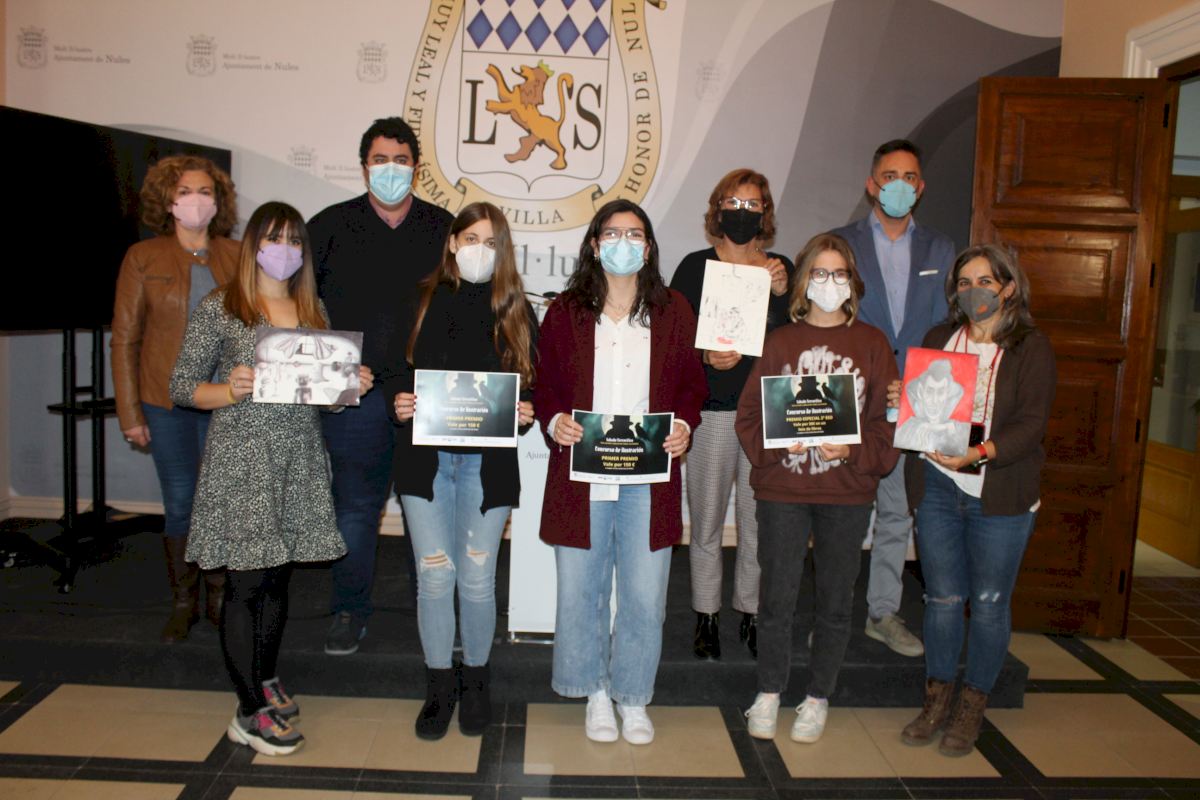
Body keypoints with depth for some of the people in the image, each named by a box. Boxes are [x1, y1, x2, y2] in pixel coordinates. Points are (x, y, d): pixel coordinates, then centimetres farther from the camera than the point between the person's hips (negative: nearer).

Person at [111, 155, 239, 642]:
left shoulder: (238, 257, 4)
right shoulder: (144, 258, 2)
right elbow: (125, 338, 2)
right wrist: (130, 414, -2)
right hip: (167, 402, 0)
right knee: (180, 504, 6)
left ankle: (219, 597, 23)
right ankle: (183, 601, 23)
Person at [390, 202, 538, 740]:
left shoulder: (516, 310, 7)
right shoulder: (421, 302, 7)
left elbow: (537, 387, 8)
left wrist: (527, 411, -12)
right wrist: (398, 404, -12)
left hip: (487, 461, 0)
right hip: (425, 457, 1)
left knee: (477, 580, 4)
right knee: (434, 577, 2)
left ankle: (476, 681, 26)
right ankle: (439, 686, 20)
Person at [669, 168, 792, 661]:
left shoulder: (782, 269, 11)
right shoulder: (696, 267, 4)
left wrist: (781, 293, -9)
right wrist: (706, 357, -18)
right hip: (712, 410, -2)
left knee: (759, 519, 5)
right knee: (706, 517, 4)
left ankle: (751, 612, 22)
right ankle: (706, 615, 20)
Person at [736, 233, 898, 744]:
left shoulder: (871, 343, 5)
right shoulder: (780, 341, 5)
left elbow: (889, 419, 3)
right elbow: (749, 415, 4)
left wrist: (853, 450, -14)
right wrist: (774, 444, -15)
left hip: (848, 494, 1)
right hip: (782, 489, 0)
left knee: (835, 600, 9)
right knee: (776, 596, 4)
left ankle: (818, 698, 26)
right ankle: (769, 694, 23)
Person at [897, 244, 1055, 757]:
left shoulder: (1031, 347, -2)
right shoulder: (938, 339, 11)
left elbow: (1032, 423, -11)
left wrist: (981, 452, -25)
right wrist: (901, 401, -7)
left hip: (1000, 494, -3)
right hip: (937, 486, 3)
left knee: (989, 602, 7)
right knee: (942, 597, 9)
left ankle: (972, 706, 24)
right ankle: (937, 700, 25)